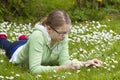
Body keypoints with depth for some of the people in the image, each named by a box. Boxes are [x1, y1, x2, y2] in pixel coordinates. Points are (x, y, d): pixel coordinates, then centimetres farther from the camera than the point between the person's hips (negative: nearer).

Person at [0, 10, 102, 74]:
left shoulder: (62, 36, -36)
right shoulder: (38, 36, -52)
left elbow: (64, 61, -35)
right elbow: (34, 69, -54)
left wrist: (85, 63, -50)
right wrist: (62, 68, -61)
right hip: (17, 52, -3)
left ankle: (24, 38, 65)